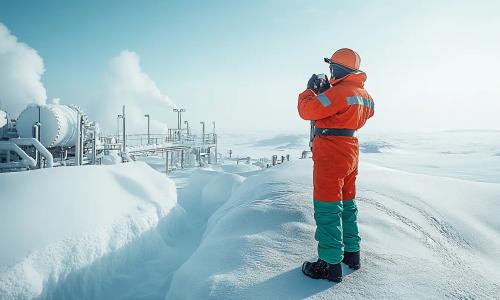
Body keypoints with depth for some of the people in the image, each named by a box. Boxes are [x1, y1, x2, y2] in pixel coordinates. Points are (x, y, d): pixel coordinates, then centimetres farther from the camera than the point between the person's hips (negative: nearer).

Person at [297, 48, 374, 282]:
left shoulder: (339, 91, -18)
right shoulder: (364, 94, 11)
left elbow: (307, 110, -21)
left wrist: (309, 89, 0)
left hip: (330, 153, -9)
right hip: (350, 151, 9)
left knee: (327, 208, -4)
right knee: (347, 205, 19)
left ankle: (331, 264, 2)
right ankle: (352, 253, 29)